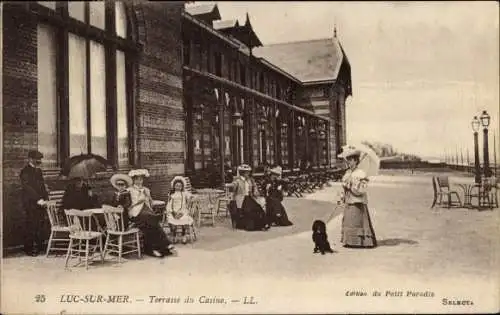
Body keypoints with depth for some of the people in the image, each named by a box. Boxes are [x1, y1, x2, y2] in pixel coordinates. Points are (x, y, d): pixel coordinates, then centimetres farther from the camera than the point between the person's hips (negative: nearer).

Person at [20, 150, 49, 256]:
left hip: (40, 203, 7)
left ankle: (40, 246, 14)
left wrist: (46, 199, 8)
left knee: (40, 225, 7)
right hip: (30, 203, -7)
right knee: (30, 226, -3)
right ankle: (28, 249, 4)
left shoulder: (38, 171, 17)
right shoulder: (25, 172, -8)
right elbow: (27, 188, -15)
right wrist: (38, 199, -20)